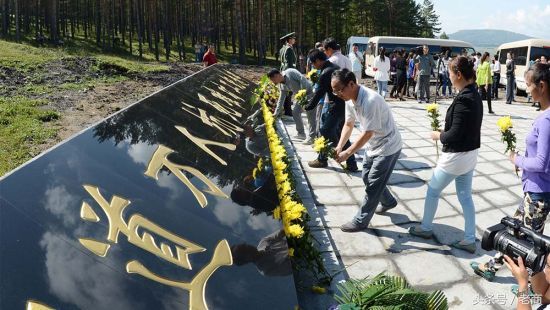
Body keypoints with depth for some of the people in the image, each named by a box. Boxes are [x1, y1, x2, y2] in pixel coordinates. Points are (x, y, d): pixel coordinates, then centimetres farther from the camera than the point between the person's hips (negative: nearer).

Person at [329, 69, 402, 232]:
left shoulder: (370, 101, -33)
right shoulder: (350, 99, -6)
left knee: (373, 185, -1)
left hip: (388, 147, -9)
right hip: (373, 146, 9)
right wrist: (339, 147, -8)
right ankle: (388, 202, 43)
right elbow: (348, 124, 5)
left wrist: (347, 153, -24)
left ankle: (361, 221, 11)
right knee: (367, 178, 19)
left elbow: (367, 134, -29)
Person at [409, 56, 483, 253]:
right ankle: (470, 240, 20)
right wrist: (445, 133, 6)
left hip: (456, 156, -9)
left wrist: (438, 135, -7)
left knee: (432, 191, 11)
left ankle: (425, 228, 29)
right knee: (465, 196, 14)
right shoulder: (475, 96, 6)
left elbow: (455, 134, -24)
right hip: (470, 154, 9)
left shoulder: (463, 99, -23)